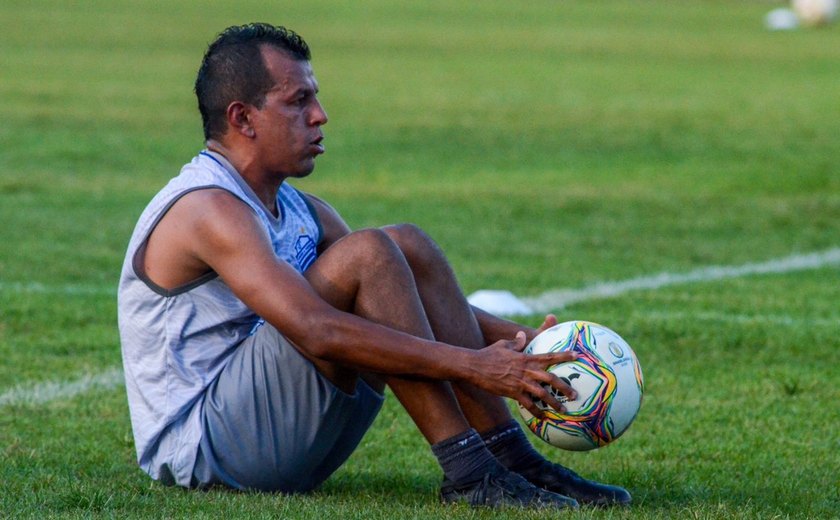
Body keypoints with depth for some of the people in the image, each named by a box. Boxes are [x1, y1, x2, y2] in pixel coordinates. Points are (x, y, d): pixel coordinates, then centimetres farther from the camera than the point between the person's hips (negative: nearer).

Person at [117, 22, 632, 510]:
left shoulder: (301, 212, 13)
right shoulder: (208, 210, -18)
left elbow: (417, 298, 15)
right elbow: (317, 331, -30)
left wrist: (525, 340, -1)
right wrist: (471, 365, -31)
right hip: (198, 446, -9)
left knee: (409, 247, -3)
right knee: (367, 254, -22)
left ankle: (512, 458, -9)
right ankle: (470, 475, -24)